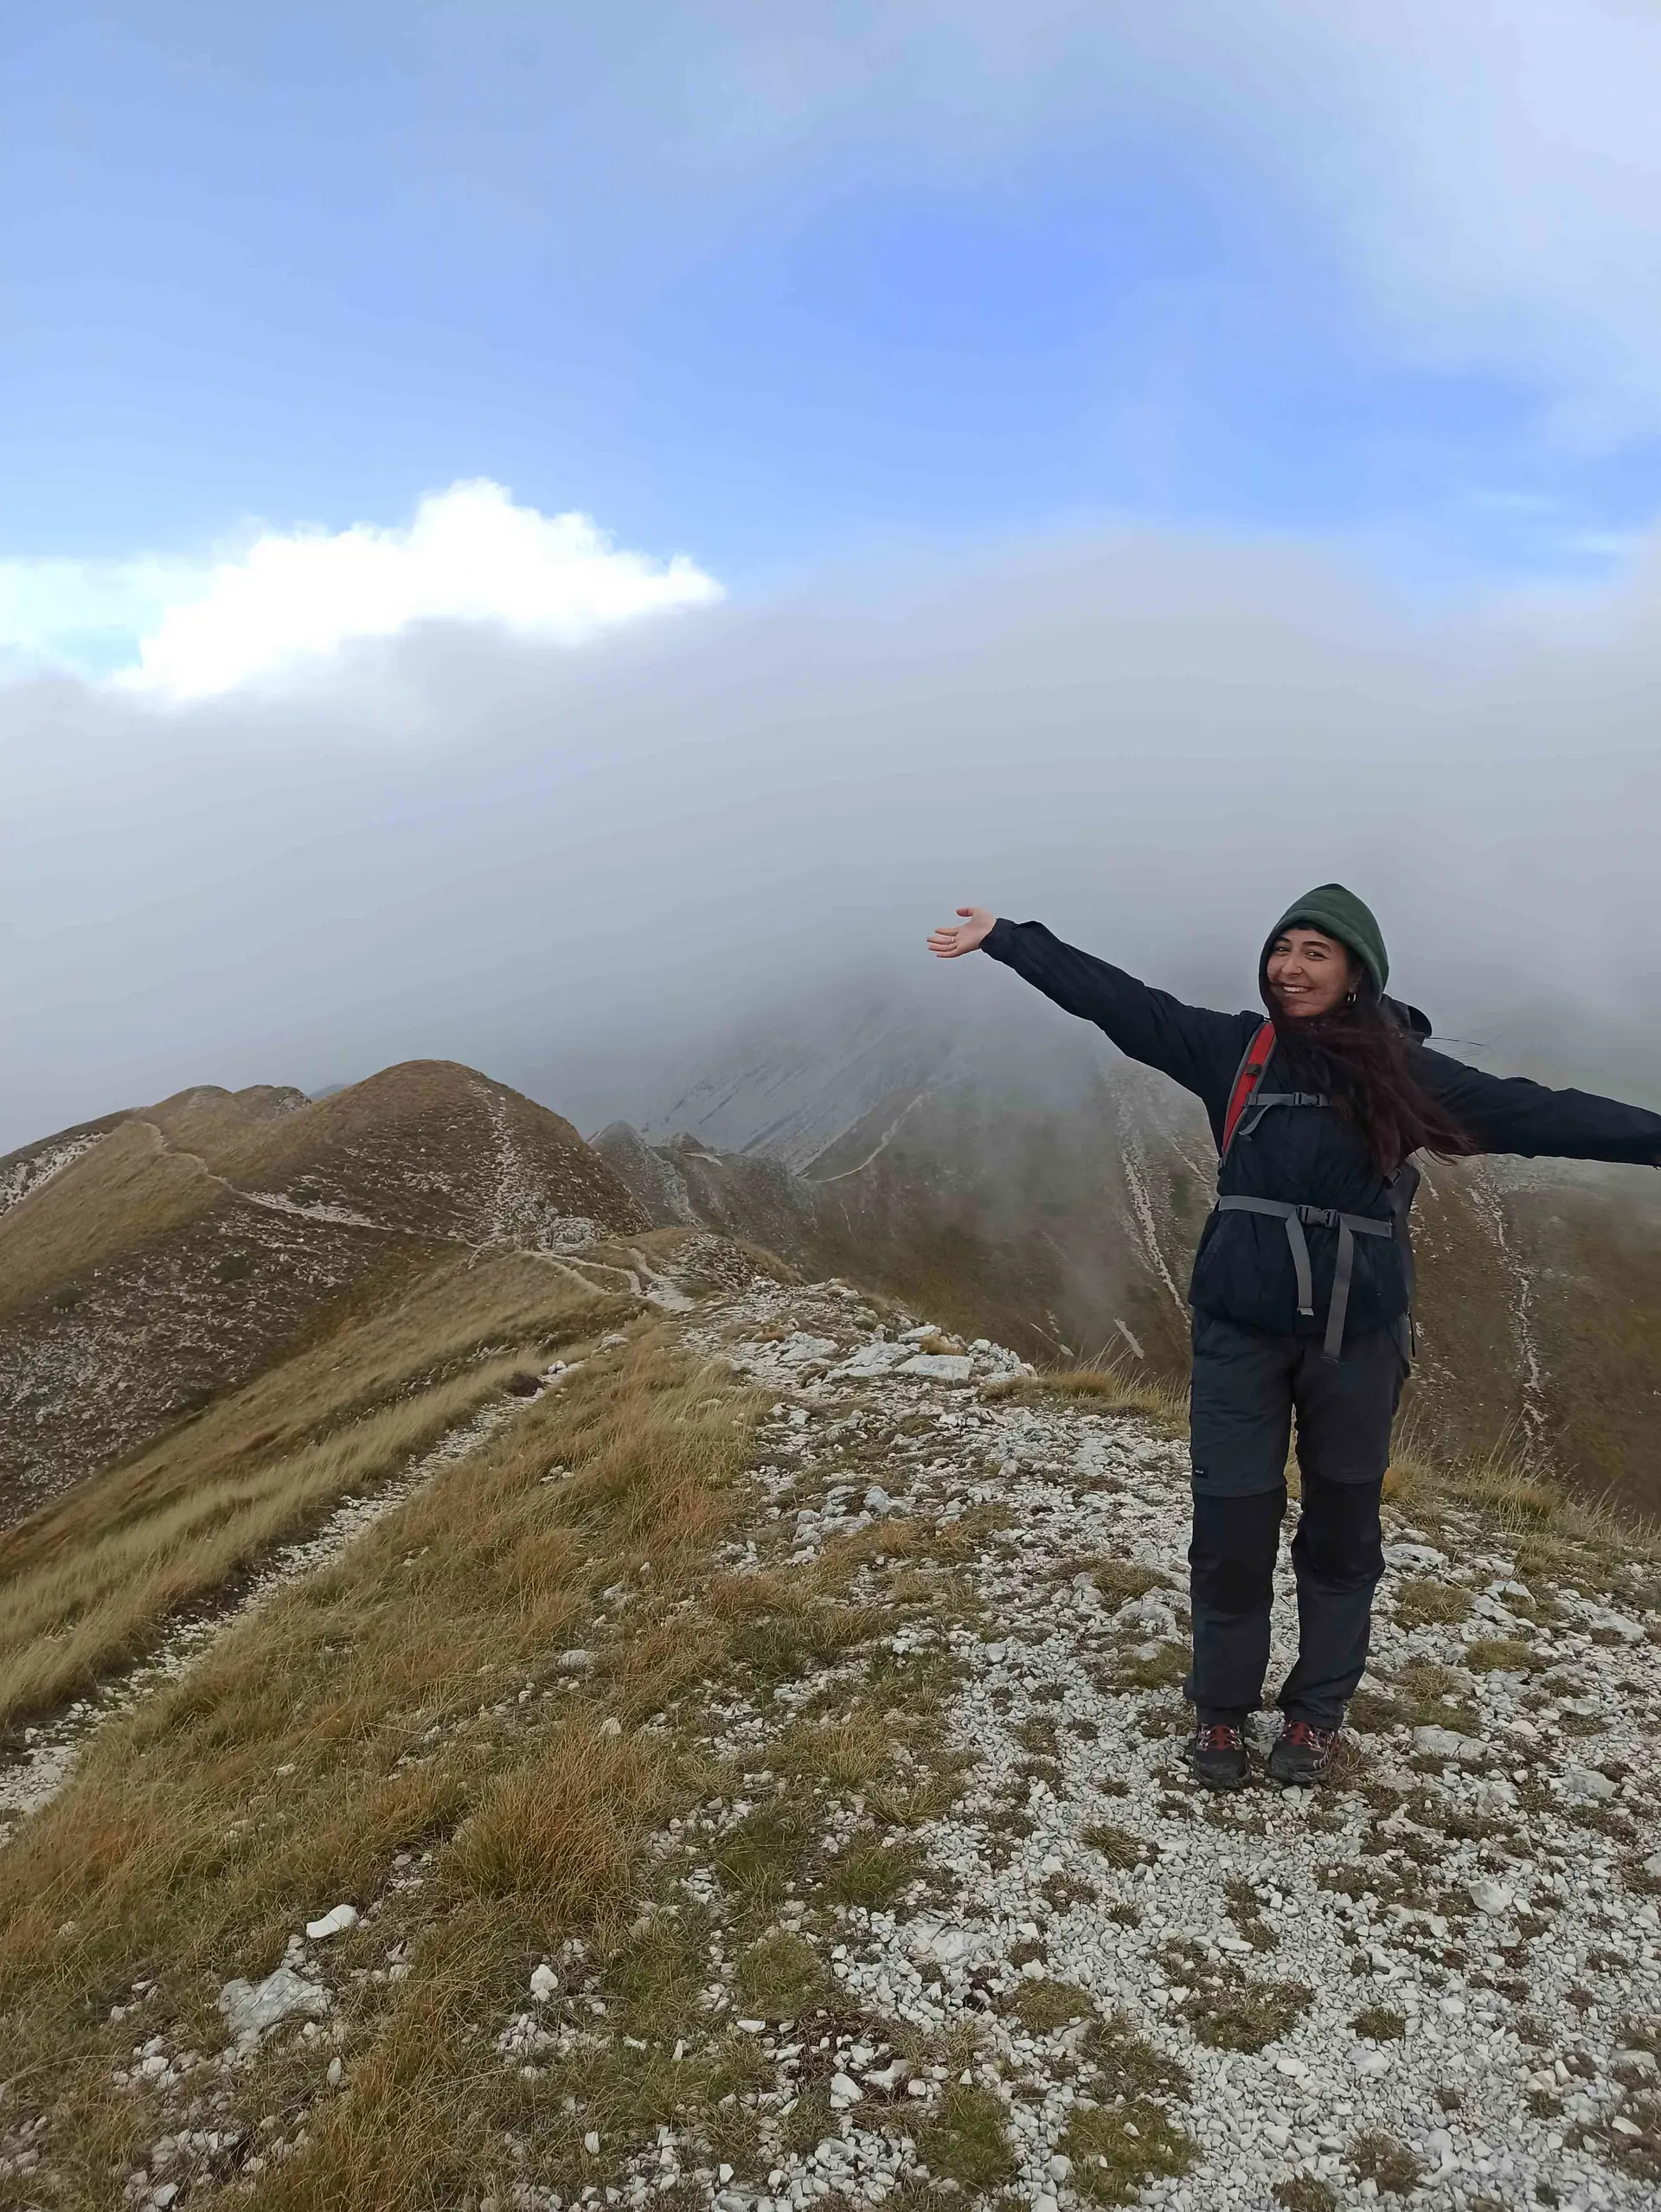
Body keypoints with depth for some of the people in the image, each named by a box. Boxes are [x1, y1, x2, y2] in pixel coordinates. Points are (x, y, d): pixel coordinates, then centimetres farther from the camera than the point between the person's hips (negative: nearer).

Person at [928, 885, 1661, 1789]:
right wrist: (1004, 938, 1)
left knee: (1342, 1530, 12)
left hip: (1357, 1338, 0)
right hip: (1239, 1330, 0)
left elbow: (1537, 1113, -1)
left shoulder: (1404, 1072, -2)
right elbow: (1117, 1000, 1)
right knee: (1231, 1529, 2)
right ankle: (1220, 1707, 26)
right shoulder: (1235, 1050, 0)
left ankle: (1316, 1712, 33)